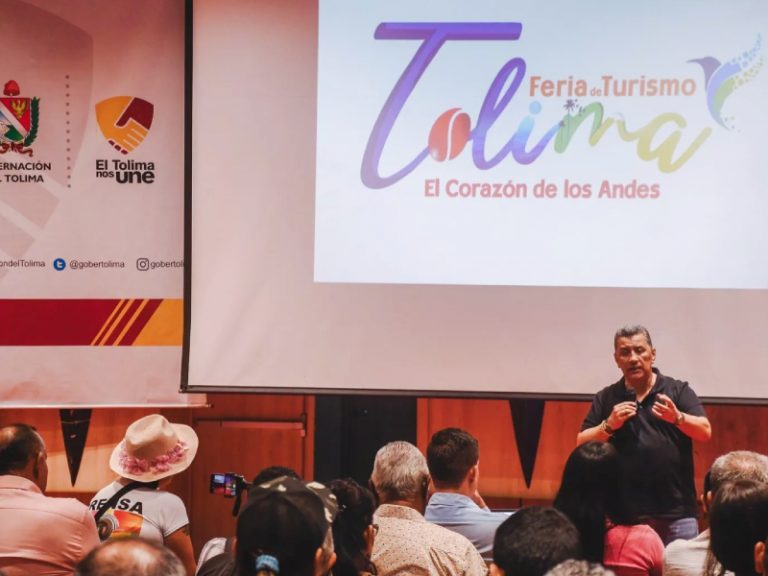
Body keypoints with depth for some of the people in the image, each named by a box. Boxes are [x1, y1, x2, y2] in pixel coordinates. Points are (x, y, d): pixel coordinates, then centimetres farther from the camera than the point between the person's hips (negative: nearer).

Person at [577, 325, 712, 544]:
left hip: (676, 512, -1)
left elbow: (705, 432, -5)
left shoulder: (678, 390, 4)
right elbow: (582, 445, 4)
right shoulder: (606, 398, 7)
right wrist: (609, 425, -14)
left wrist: (677, 417, -24)